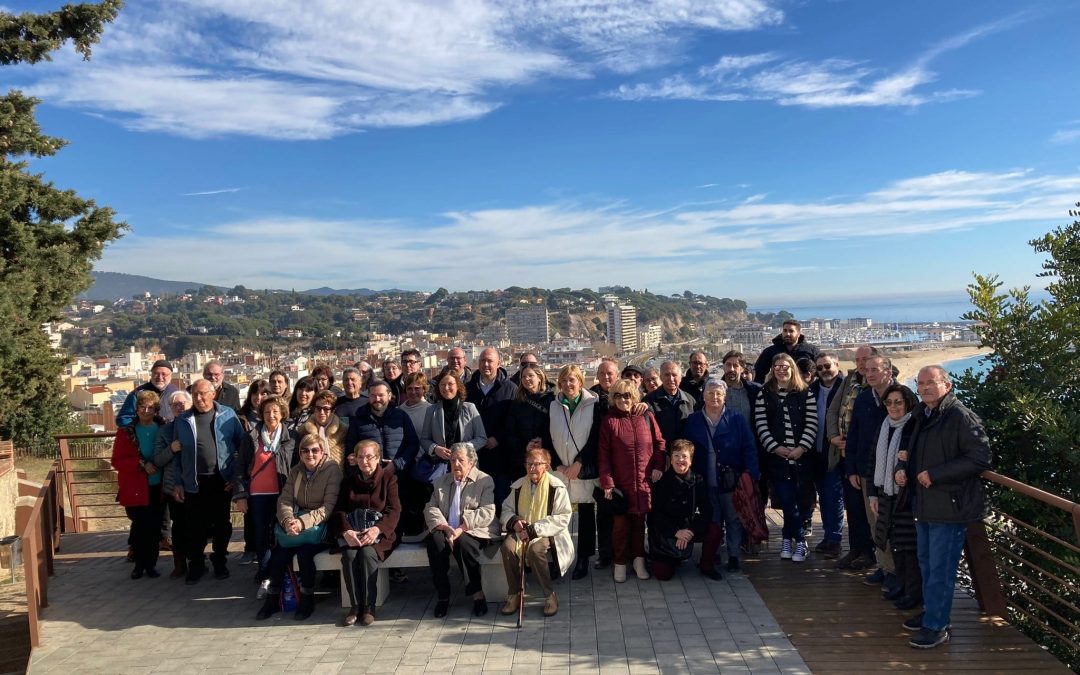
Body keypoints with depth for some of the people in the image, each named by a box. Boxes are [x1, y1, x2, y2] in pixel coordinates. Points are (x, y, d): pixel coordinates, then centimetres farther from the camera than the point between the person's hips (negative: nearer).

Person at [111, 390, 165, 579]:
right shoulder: (126, 432, -2)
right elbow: (117, 460, -6)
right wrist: (141, 464, -17)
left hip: (157, 487, 2)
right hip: (135, 488, -1)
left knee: (154, 527, 6)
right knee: (139, 526, 4)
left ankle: (151, 563, 19)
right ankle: (139, 563, 20)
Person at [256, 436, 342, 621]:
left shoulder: (333, 470, -10)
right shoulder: (295, 471, 7)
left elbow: (328, 507, -16)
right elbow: (284, 500, 0)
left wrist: (303, 522, -28)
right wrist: (288, 521, -22)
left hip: (321, 527, -4)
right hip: (297, 522, 4)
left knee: (304, 550, -29)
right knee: (281, 550, -21)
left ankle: (307, 599, -8)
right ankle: (272, 599, -2)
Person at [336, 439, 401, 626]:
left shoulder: (388, 478, 5)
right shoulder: (349, 480, 15)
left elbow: (394, 511, -4)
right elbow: (339, 510, 6)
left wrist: (377, 530, -22)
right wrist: (346, 531, -15)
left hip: (379, 531, -2)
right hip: (352, 531, 3)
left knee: (367, 553, -31)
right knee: (349, 555, -28)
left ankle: (369, 606, -20)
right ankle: (355, 605, -16)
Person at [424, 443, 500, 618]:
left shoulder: (484, 481, 4)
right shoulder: (441, 482, 19)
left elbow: (487, 513, -8)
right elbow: (431, 508, 7)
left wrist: (461, 529, -19)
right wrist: (445, 527, -13)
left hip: (474, 531, -3)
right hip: (445, 531, 4)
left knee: (463, 542, -35)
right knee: (435, 540, -29)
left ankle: (477, 594, -23)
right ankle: (442, 596, -21)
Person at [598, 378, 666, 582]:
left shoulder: (646, 417, 1)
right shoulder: (609, 421, -3)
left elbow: (659, 442, 9)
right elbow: (603, 454, -4)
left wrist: (658, 466, -3)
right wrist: (607, 482, -9)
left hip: (644, 482, 2)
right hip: (620, 483, -1)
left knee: (639, 521, 12)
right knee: (620, 523, 5)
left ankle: (638, 559, 24)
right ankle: (620, 563, 18)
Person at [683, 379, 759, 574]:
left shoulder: (737, 419, -1)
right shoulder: (693, 421, 5)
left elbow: (749, 448, -5)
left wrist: (749, 472, -14)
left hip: (731, 480, -1)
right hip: (706, 482, 1)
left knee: (734, 519, 9)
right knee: (711, 521, 7)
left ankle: (733, 556, 24)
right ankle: (708, 560, 19)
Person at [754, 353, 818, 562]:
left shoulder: (805, 393, 5)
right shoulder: (765, 394, 6)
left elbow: (812, 423, 0)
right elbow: (760, 424, 1)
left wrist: (802, 448, -10)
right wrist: (775, 447, -9)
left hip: (801, 456, 0)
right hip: (776, 456, 0)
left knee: (790, 500, 1)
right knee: (787, 500, -2)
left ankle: (788, 540, 16)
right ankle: (799, 541, 13)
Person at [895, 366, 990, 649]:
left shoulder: (961, 417, -16)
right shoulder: (922, 416, 12)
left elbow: (980, 459, -21)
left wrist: (935, 474, -22)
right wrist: (903, 468, 4)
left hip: (950, 506, -9)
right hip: (925, 505, 9)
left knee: (940, 570, -1)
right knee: (926, 563, 20)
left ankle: (936, 626, 10)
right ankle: (931, 612, 35)